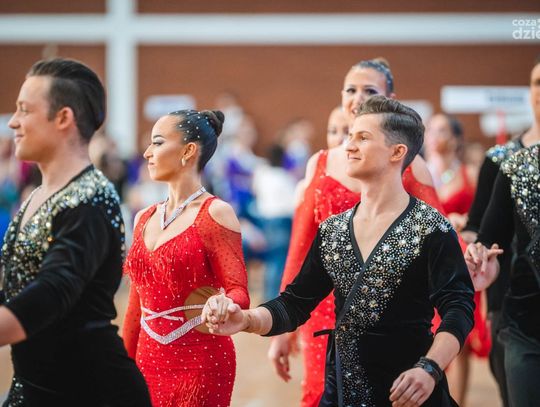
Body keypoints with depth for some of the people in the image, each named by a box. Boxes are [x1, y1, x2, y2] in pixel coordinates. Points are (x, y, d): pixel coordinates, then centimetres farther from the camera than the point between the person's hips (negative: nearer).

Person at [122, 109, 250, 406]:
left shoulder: (215, 214, -9)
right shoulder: (144, 219, 9)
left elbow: (239, 293, -14)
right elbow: (136, 306, 14)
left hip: (200, 363, -6)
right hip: (148, 362, 6)